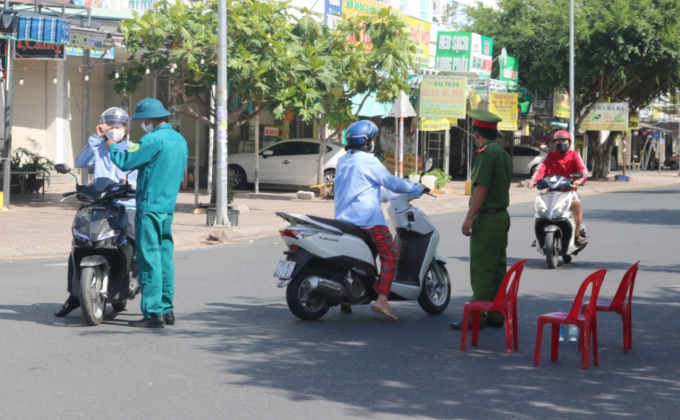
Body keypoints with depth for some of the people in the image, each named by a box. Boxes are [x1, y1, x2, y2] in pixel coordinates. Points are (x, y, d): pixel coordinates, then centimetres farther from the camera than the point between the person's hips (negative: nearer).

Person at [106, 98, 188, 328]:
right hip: (169, 206, 9)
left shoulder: (154, 140, -14)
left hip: (150, 205, -9)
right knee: (164, 257, 12)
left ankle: (153, 312, -7)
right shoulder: (180, 140, 15)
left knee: (149, 258, -6)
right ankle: (167, 309, 15)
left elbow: (126, 162, -13)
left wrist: (112, 147, 4)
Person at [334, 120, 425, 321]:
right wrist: (417, 189, 9)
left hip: (343, 219, 8)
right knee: (390, 255, -5)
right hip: (367, 219, -8)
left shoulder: (342, 161, 15)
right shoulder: (369, 161, -10)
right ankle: (382, 300, -19)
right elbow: (391, 182, -5)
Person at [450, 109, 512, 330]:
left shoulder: (486, 154, -15)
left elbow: (481, 188, -20)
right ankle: (496, 314, 15)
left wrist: (469, 218, -18)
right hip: (502, 215, 9)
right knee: (497, 269, 11)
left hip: (487, 219, -9)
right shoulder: (504, 154, 14)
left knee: (481, 270, -8)